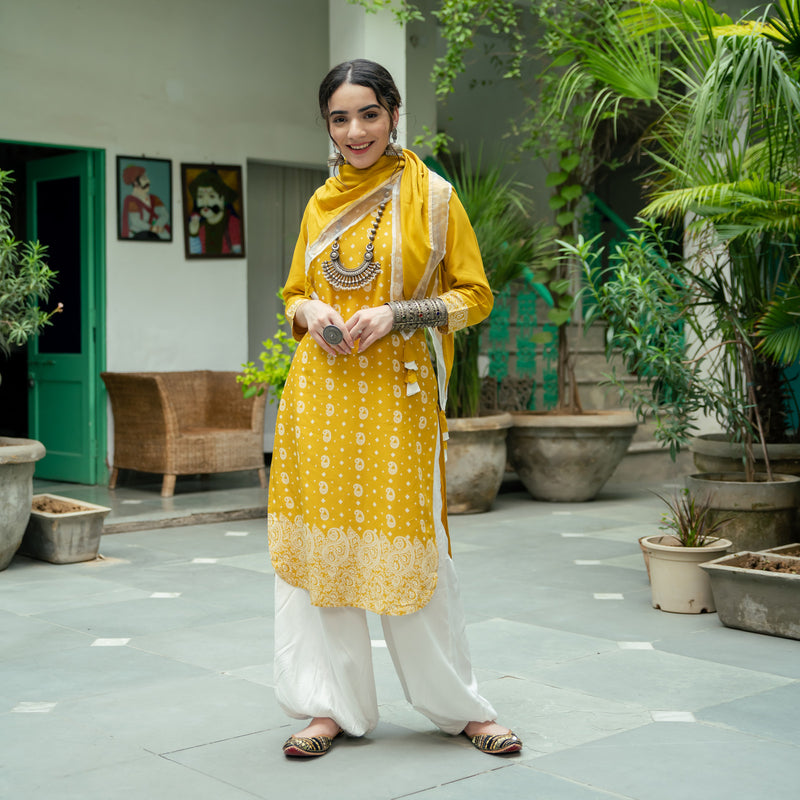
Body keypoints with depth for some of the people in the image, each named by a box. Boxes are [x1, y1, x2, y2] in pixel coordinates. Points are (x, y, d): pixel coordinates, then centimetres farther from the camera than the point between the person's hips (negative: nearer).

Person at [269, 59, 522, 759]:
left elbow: (475, 296, 0)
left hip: (397, 394, -4)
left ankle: (461, 707, 14)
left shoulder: (431, 195, 1)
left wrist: (395, 315, -14)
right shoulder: (320, 204, 13)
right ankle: (334, 706, 15)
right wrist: (310, 312, -2)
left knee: (406, 545, -2)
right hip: (320, 393, 4)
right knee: (320, 540, 4)